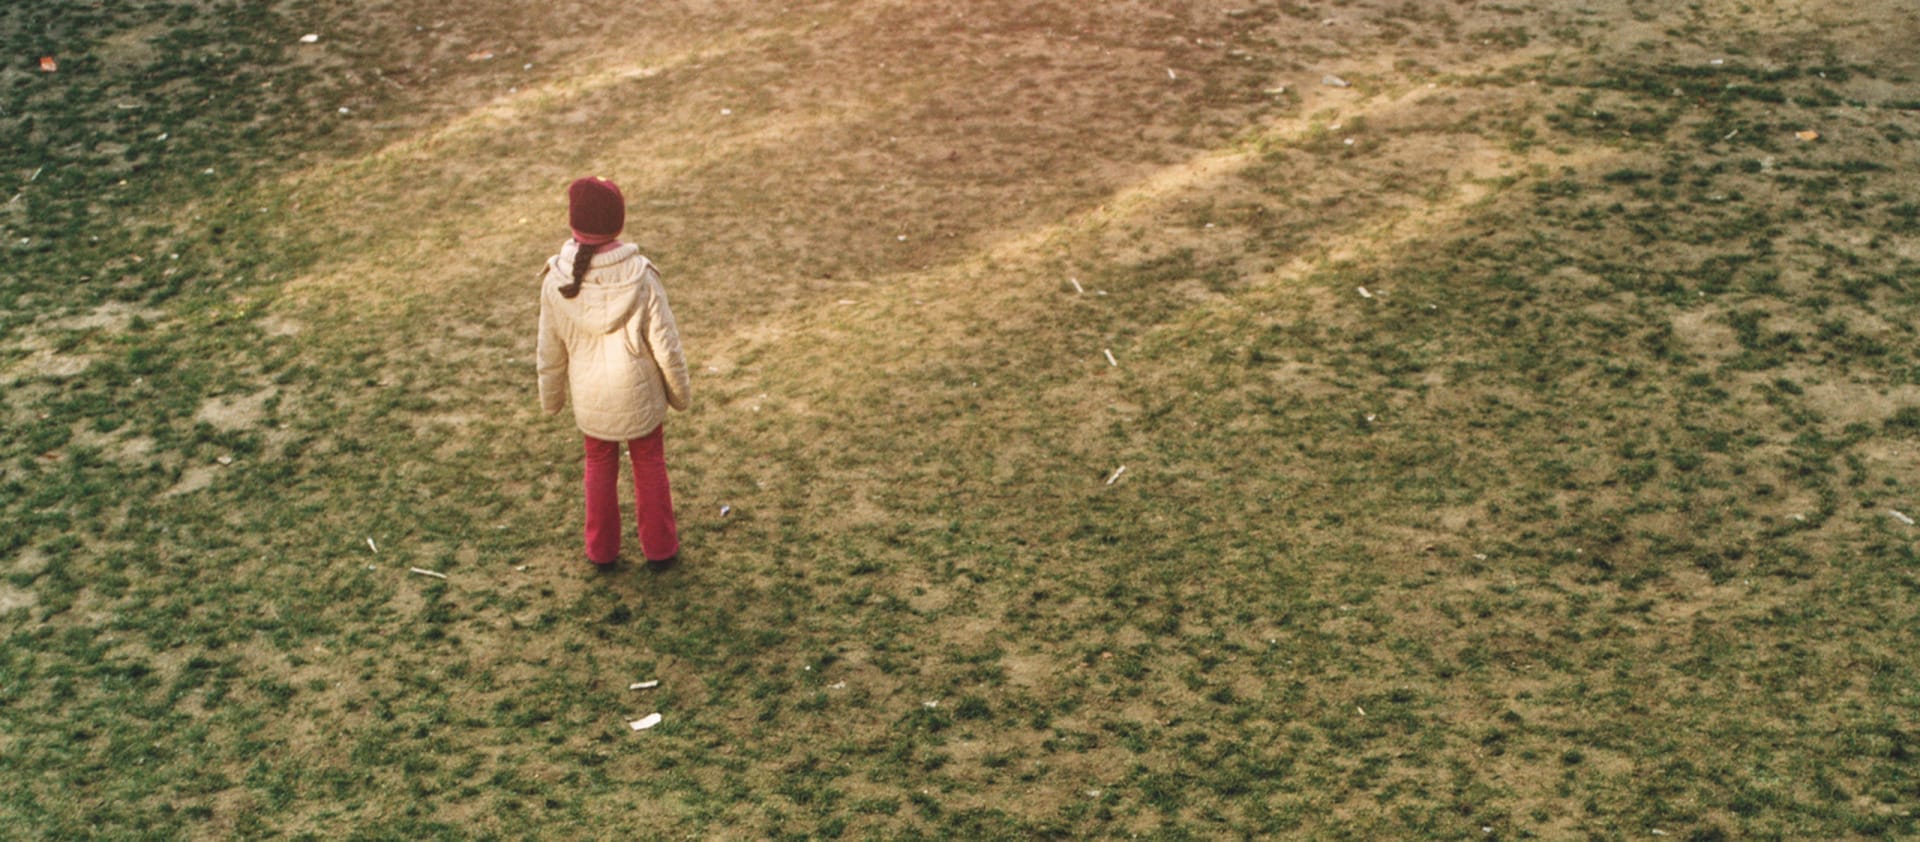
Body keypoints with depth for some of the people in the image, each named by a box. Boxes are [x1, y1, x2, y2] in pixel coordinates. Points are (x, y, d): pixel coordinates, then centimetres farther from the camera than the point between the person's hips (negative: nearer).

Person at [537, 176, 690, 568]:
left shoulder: (557, 282, -18)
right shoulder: (640, 278, -23)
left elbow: (550, 350, -6)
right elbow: (665, 345, -14)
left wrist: (551, 397, 11)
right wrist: (679, 391, 3)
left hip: (590, 399, 1)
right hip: (639, 394, -1)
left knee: (600, 466, 23)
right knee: (649, 465, 20)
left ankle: (602, 550, 34)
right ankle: (659, 547, 32)